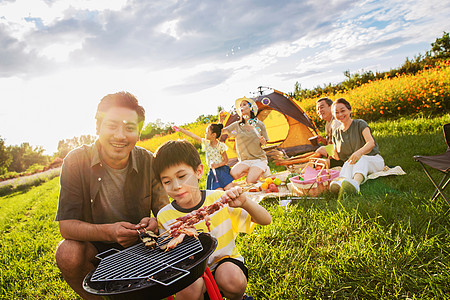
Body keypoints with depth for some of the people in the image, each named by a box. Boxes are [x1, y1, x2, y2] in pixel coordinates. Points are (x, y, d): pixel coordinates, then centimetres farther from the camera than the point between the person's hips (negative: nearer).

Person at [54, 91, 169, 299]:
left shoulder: (148, 162, -13)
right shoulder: (76, 161, -16)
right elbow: (66, 225, -19)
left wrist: (155, 223, -32)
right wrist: (109, 231, -37)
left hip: (139, 243, 2)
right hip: (95, 245, -1)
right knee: (68, 253, -30)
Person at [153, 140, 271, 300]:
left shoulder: (219, 199, -11)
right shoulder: (164, 217, -10)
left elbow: (266, 220, -7)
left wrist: (244, 203, -27)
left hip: (225, 261, 1)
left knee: (231, 278, -31)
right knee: (190, 285, -32)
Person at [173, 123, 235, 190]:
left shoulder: (220, 146, -8)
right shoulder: (206, 143, 4)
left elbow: (226, 160, -4)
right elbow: (192, 135, 4)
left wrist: (216, 165, -20)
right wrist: (180, 129, 5)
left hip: (222, 171, -3)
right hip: (213, 172, 4)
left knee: (228, 189, -19)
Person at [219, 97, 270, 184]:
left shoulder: (259, 124, 3)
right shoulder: (236, 125, 6)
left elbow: (264, 144, 10)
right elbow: (221, 131, 7)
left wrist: (263, 142, -14)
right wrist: (221, 121, -9)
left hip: (259, 159, -2)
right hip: (244, 160, 2)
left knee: (250, 182, -24)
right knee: (233, 174, -29)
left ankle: (263, 170, 2)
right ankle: (251, 170, -6)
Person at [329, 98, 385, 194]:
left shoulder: (360, 124, -2)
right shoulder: (336, 133, 12)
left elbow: (371, 142, -20)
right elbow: (337, 156, 18)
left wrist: (360, 152, -42)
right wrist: (335, 155, -8)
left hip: (374, 161, -2)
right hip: (351, 166, 3)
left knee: (360, 159, -38)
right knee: (349, 162, -35)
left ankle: (356, 182, -69)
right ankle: (341, 182, -68)